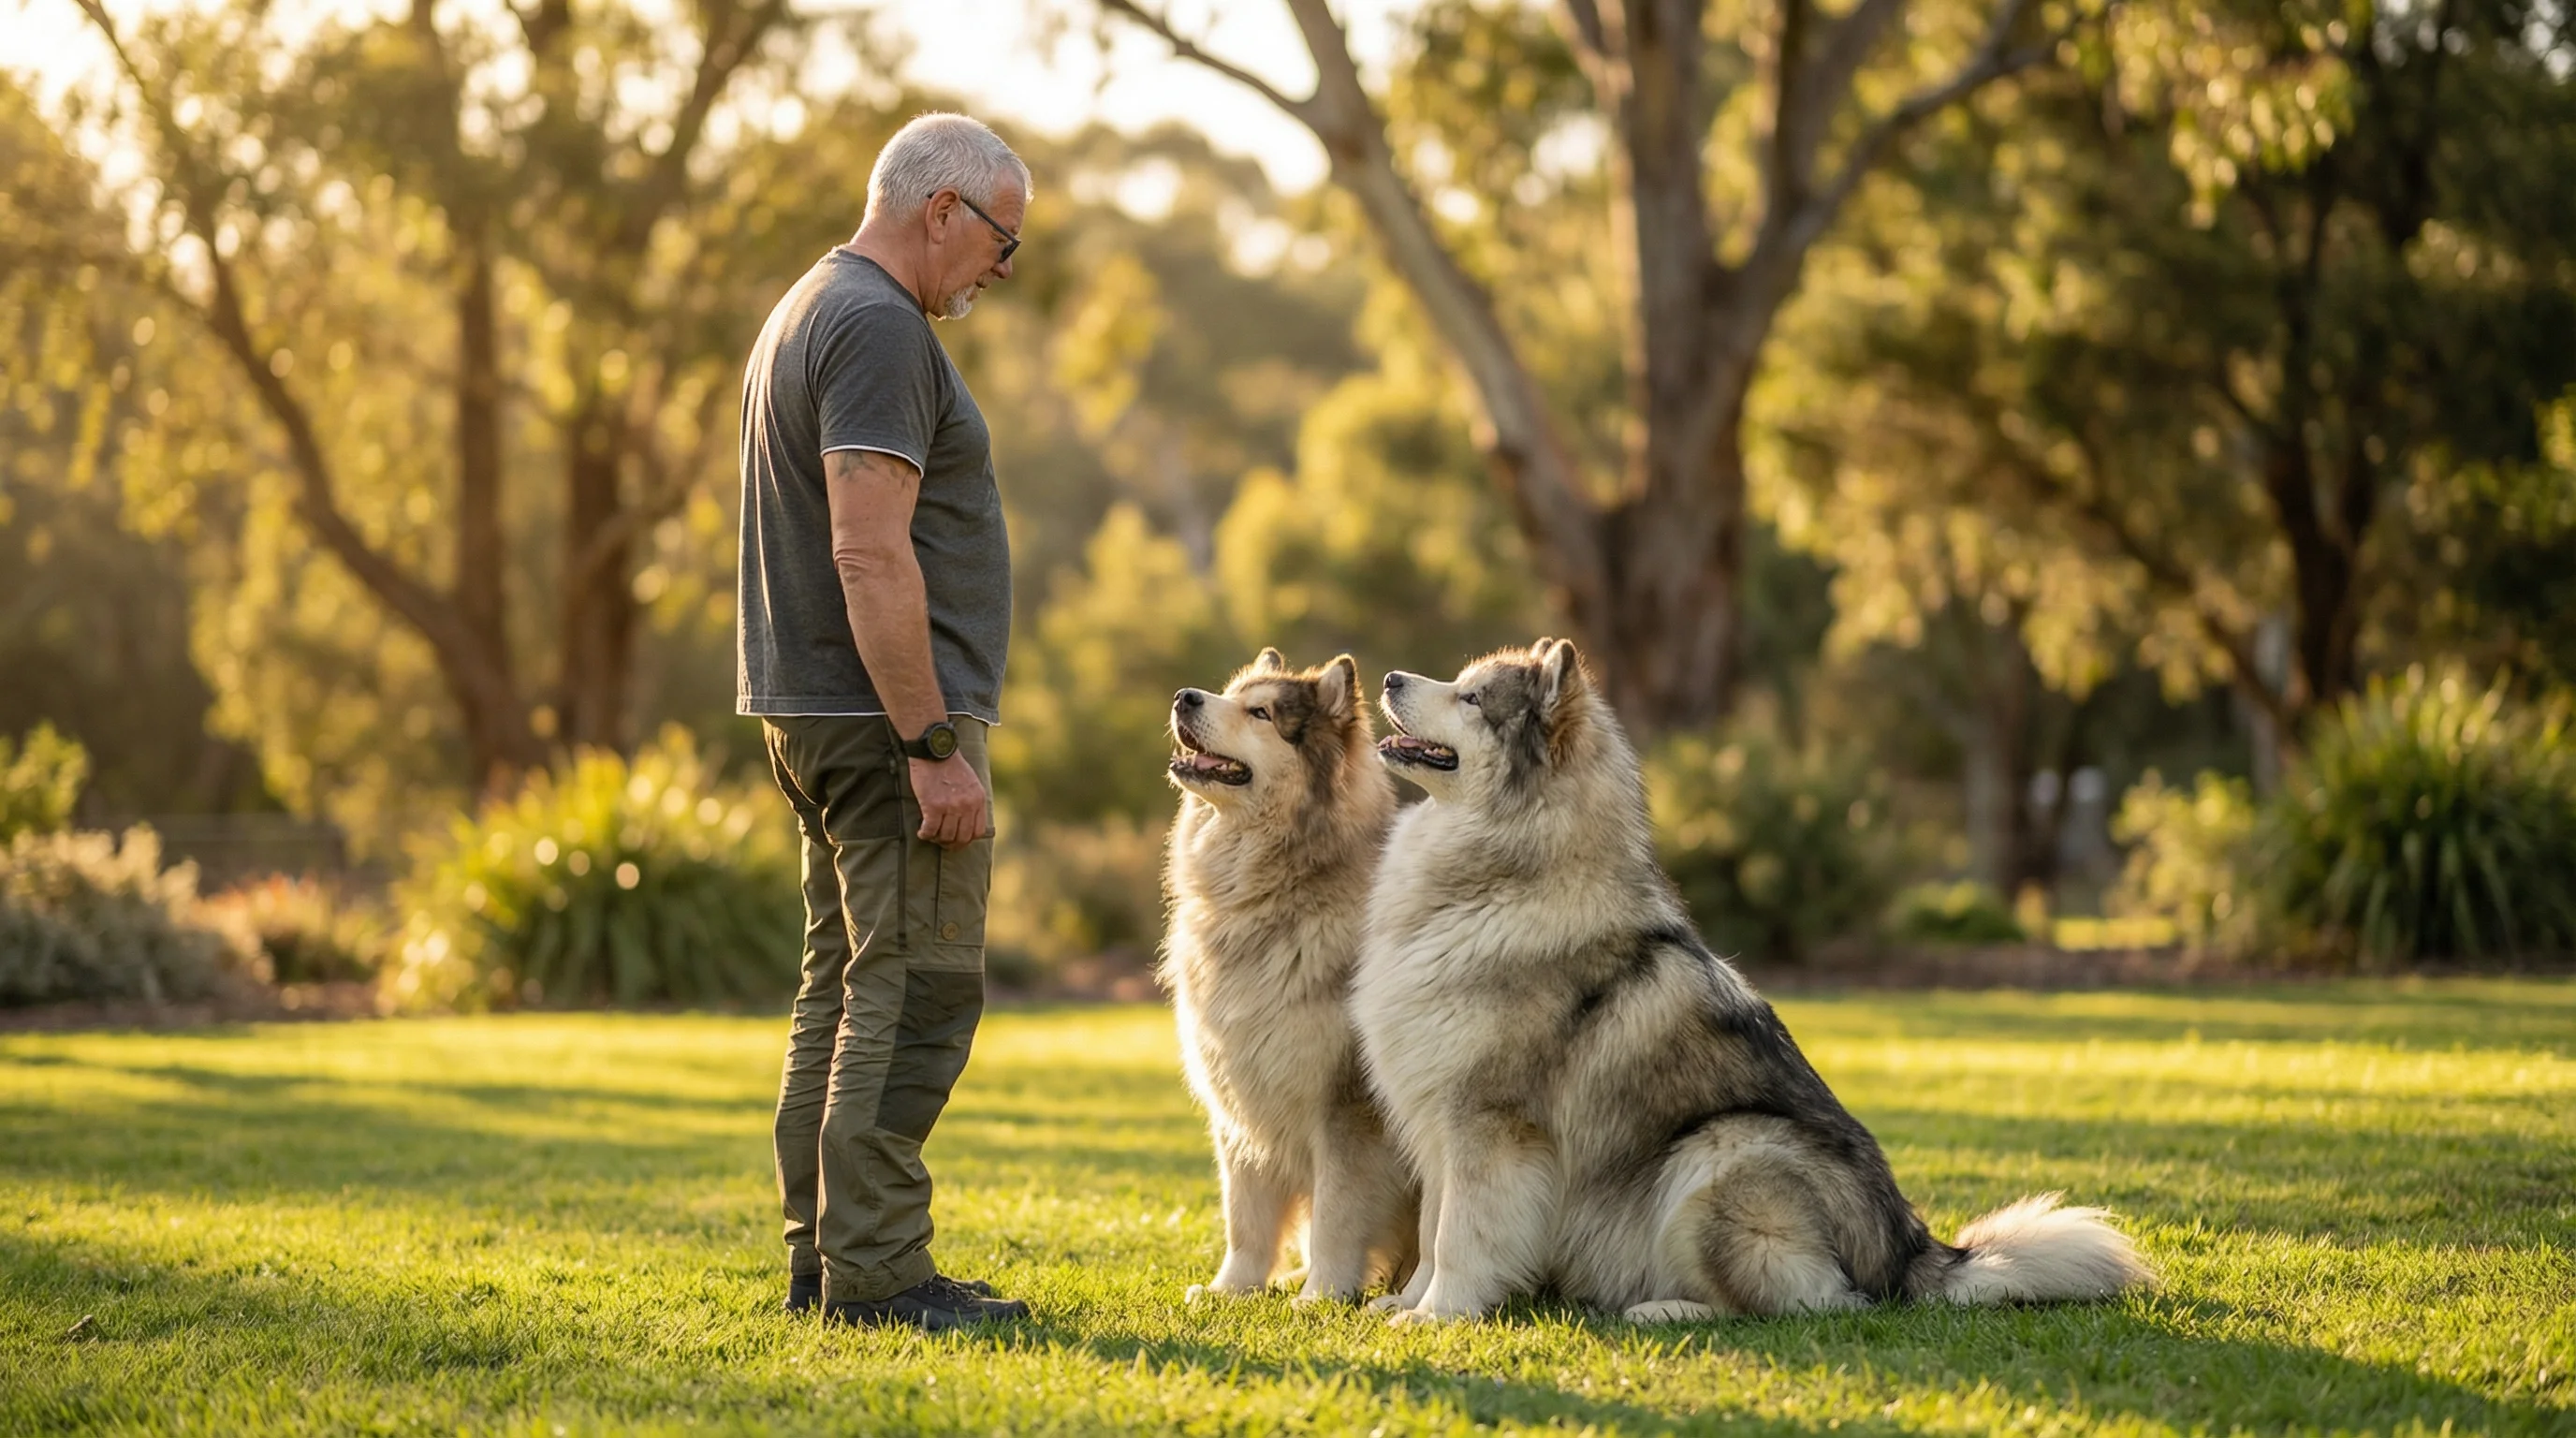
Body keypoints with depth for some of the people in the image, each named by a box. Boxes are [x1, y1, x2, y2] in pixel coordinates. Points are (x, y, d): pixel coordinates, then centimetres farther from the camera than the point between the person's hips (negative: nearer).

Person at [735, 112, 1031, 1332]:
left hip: (816, 716, 11)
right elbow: (871, 555, -22)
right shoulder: (879, 326, -15)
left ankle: (820, 1260, 16)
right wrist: (935, 746, -22)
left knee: (845, 988, 12)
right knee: (914, 994, -9)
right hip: (886, 716, -11)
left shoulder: (809, 309, 19)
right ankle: (875, 1270, -8)